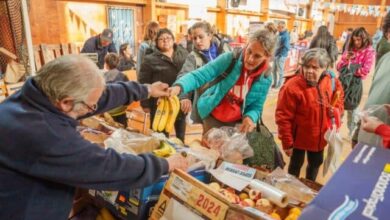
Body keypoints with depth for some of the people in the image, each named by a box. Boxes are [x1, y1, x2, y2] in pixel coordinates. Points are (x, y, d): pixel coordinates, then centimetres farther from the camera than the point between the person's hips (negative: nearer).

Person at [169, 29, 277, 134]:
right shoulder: (229, 59, -20)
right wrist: (179, 86, -46)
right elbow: (198, 75, -27)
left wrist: (250, 117, -26)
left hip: (237, 123, 2)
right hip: (213, 118, -2)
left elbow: (256, 107, -2)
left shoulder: (265, 79, -11)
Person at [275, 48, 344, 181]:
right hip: (299, 136, -6)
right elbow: (283, 117, -23)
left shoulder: (332, 82, -9)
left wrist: (337, 109, -12)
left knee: (316, 163, 26)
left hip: (320, 136, 6)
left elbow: (338, 100, 12)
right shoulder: (292, 86, -27)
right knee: (296, 165, 15)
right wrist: (287, 142, -19)